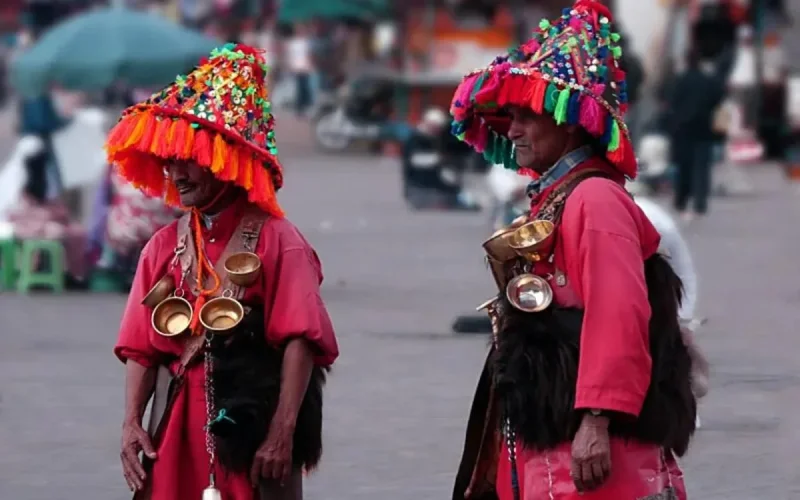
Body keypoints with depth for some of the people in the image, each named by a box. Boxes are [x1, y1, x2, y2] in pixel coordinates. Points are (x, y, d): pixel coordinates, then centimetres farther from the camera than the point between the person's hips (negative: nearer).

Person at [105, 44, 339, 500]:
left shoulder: (275, 240, -6)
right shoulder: (164, 245, 9)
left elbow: (299, 342, -12)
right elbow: (143, 347, 7)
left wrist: (282, 435, -18)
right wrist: (132, 423, -5)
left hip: (251, 421, -4)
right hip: (176, 427, 4)